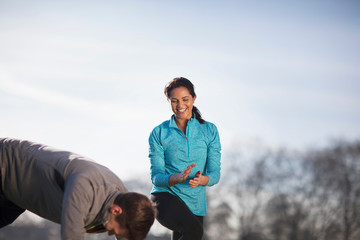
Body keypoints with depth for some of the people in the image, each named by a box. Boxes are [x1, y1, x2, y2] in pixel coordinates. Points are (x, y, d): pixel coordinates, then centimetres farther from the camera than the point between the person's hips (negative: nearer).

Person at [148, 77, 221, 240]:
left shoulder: (209, 131, 6)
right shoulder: (159, 133, 1)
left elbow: (215, 174, 2)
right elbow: (156, 177, -3)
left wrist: (201, 180, -22)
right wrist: (178, 178, -24)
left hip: (196, 203, 4)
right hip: (165, 196, -4)